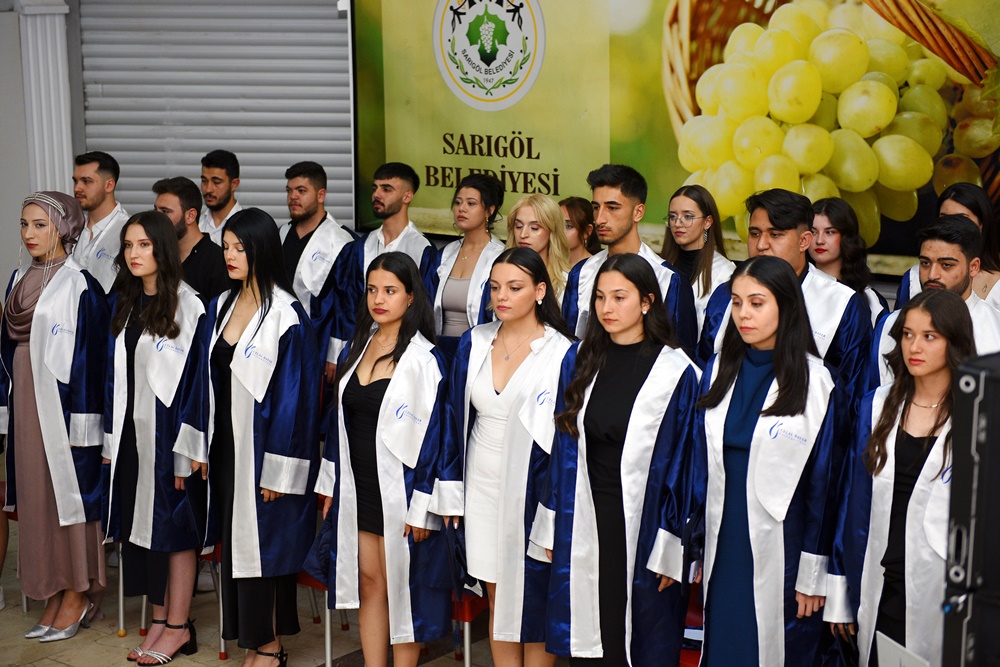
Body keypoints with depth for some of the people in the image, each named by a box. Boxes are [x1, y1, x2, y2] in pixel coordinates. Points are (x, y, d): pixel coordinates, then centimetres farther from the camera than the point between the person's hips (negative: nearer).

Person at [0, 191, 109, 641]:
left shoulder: (80, 287, -11)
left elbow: (87, 357, -14)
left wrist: (79, 424, -16)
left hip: (64, 406, -7)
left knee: (70, 493, -1)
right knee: (37, 497, 10)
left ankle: (78, 596, 11)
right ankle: (54, 595, 19)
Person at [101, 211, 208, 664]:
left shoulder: (187, 306, -11)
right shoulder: (123, 304, 10)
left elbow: (195, 376, -13)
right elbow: (115, 374, 13)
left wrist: (189, 447, -16)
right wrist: (111, 438, 9)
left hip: (167, 430, -6)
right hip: (131, 431, 7)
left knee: (172, 524, 1)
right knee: (141, 522, 10)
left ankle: (178, 626, 10)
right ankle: (160, 619, 19)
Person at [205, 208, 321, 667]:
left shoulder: (285, 315, -15)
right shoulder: (222, 307, 7)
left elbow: (293, 394, -16)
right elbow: (211, 380, 12)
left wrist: (278, 470, -17)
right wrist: (202, 447, 10)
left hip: (263, 443, -7)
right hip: (226, 440, 7)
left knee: (265, 539, 2)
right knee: (234, 539, 13)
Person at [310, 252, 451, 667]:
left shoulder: (424, 359, -12)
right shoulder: (356, 347, 7)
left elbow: (432, 434, -13)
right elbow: (339, 418, 13)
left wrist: (421, 506, -15)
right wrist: (330, 485, 12)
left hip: (398, 489, -6)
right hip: (356, 486, 6)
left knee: (400, 586, 4)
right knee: (368, 581, 12)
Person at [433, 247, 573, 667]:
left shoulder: (562, 354, -10)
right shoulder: (474, 344, 4)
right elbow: (457, 419, 9)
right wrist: (450, 491, 6)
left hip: (530, 491, -4)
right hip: (481, 490, 4)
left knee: (532, 601, 3)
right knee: (497, 601, 12)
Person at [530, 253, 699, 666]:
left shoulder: (675, 372, -9)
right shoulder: (580, 360, 3)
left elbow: (680, 464, -8)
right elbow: (564, 448, 6)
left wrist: (672, 547, -9)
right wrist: (552, 526, 5)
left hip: (642, 524, -3)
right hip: (582, 527, 3)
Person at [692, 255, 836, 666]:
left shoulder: (815, 381, -8)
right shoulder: (718, 371, 5)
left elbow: (823, 482, -7)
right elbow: (701, 463, 9)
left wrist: (813, 573, -8)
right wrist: (691, 548, 7)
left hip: (779, 546, -4)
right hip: (723, 547, 4)